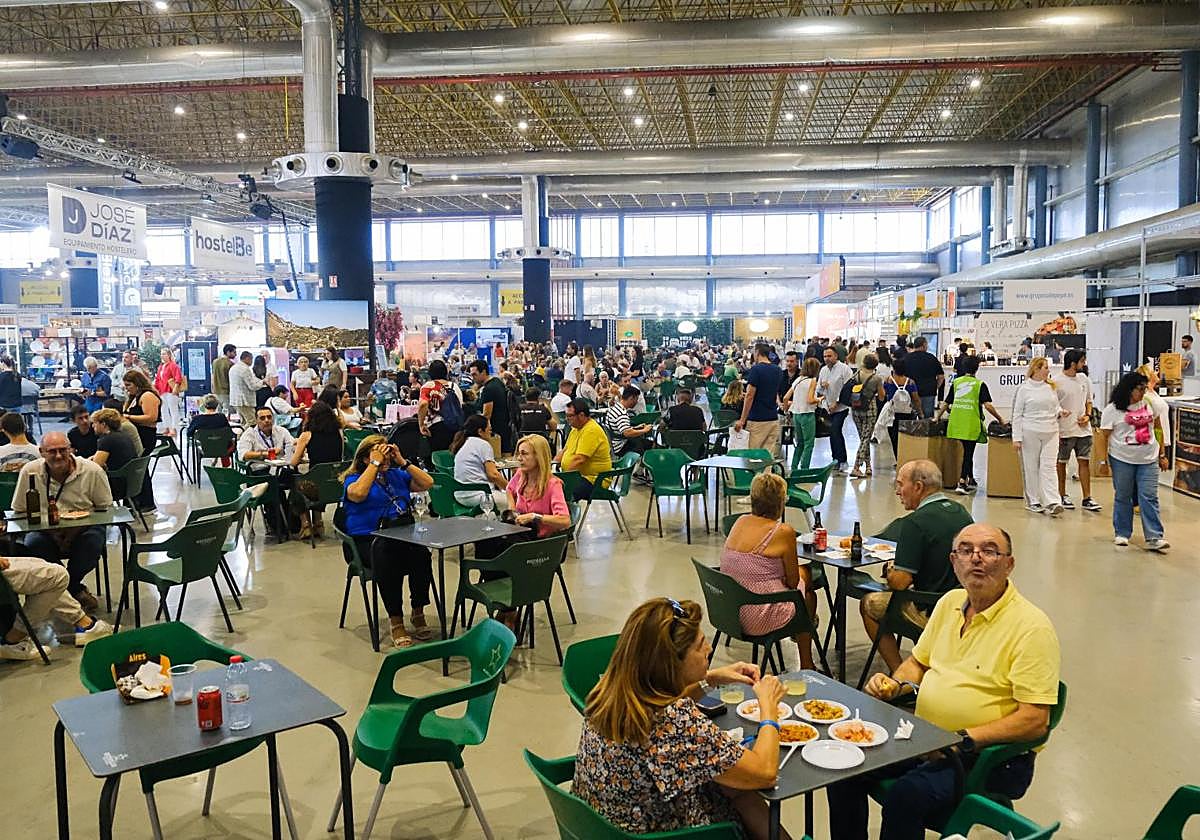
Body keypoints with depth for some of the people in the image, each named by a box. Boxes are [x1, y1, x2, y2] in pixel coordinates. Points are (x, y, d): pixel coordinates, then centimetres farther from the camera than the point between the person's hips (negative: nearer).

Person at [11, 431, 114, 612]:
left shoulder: (92, 471, -9)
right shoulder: (29, 472, -5)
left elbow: (105, 508, -1)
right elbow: (20, 511, 2)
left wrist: (77, 528, -17)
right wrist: (50, 530, -14)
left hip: (83, 529, -1)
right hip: (45, 531, 1)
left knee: (94, 541, -32)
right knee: (32, 544, -30)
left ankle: (69, 587, -3)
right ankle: (75, 590, -9)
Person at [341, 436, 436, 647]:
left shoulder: (397, 475, 22)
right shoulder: (354, 479, 9)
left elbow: (427, 483, 12)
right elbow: (358, 493, -16)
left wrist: (403, 461, 6)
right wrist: (375, 463, -7)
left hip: (403, 535, 4)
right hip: (366, 540, -4)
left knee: (421, 554, -30)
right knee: (388, 558, -37)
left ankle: (418, 613, -14)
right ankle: (396, 621, -27)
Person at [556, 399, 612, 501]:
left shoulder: (591, 431, -18)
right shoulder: (576, 428, 14)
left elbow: (579, 459, -24)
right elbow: (566, 450, 24)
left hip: (593, 480, -9)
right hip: (576, 475, 9)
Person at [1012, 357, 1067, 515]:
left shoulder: (1052, 387, 11)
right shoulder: (1024, 388, -2)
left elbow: (1055, 406, 23)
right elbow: (1017, 414, -2)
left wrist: (1060, 413, -2)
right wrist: (1017, 438, -7)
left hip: (1051, 432, 3)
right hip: (1030, 432, -3)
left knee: (1048, 466, -4)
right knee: (1031, 467, 3)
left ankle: (1052, 502, -10)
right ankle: (1033, 501, 13)